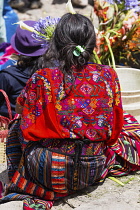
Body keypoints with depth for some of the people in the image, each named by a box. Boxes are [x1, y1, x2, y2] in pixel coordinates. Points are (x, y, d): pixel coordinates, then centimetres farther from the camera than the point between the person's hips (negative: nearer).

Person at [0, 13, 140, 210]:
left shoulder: (42, 79, -14)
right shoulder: (108, 75, -9)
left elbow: (20, 108, 5)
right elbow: (114, 126, 3)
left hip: (47, 171, -1)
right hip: (92, 171, 1)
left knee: (16, 127, 28)